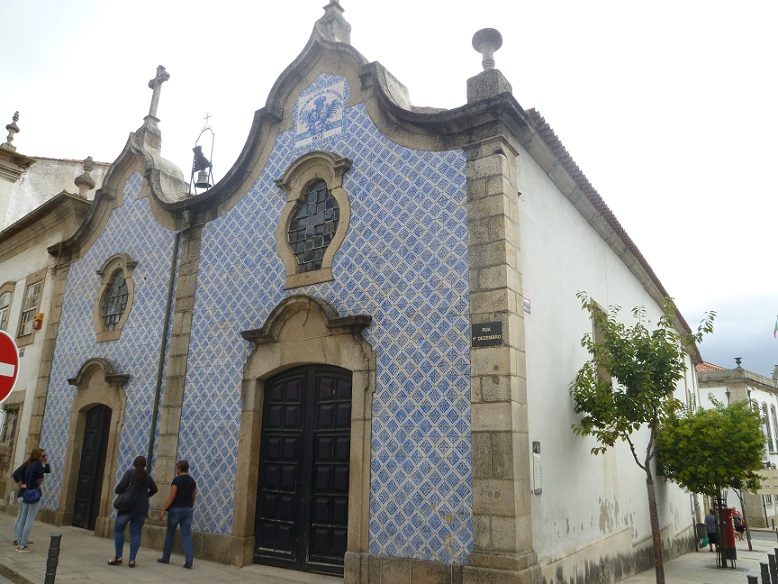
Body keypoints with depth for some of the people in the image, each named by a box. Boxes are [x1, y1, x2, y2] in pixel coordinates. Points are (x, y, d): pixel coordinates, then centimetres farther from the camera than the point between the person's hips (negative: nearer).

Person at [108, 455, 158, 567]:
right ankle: (132, 560, 2)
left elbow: (121, 486, -13)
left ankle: (118, 557, 6)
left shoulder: (130, 472, -3)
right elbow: (154, 489, 20)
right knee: (136, 533, 5)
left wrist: (117, 490, 7)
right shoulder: (147, 476, 11)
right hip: (142, 508, 4)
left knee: (118, 529, 11)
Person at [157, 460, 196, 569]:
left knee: (170, 534, 12)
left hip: (176, 509, -4)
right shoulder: (192, 481, 8)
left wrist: (163, 510, -10)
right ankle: (189, 559, -11)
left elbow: (171, 497, -14)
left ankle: (165, 558, 22)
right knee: (186, 535, 2)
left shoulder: (177, 480, -10)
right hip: (188, 510, 5)